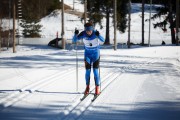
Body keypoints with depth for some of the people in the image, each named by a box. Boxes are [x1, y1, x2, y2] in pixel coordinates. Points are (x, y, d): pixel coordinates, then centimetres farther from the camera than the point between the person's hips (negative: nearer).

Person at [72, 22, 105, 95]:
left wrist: (98, 35, -54)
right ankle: (87, 87, 14)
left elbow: (103, 41, -35)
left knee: (95, 71, -6)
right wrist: (75, 34, -38)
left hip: (96, 54, -2)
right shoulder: (83, 34, -16)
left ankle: (97, 88, 4)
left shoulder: (95, 33, -22)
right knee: (87, 71, -2)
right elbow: (74, 40, -19)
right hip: (87, 54, 2)